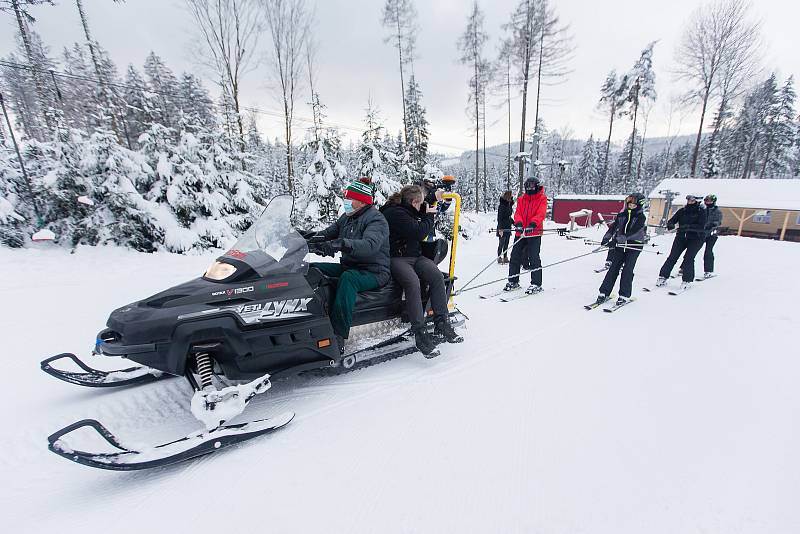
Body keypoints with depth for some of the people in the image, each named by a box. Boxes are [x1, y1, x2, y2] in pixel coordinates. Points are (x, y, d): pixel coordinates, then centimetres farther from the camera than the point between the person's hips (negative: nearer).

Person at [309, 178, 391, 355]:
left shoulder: (376, 220, -13)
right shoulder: (347, 217, 13)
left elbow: (370, 245, -33)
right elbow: (327, 233, 10)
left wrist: (341, 244, -47)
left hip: (374, 272, -8)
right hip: (348, 266, 8)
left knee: (348, 278, -39)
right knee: (311, 269, -5)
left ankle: (338, 336, -38)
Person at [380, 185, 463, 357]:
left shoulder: (407, 210, 17)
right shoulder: (395, 213, -11)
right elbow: (418, 232, -17)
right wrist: (429, 216, -2)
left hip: (415, 256, 8)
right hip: (397, 258, -8)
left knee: (437, 276, -19)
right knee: (413, 282, -35)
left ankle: (441, 324, -18)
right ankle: (420, 333, -32)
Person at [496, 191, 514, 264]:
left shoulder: (509, 205, 11)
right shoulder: (502, 205, -14)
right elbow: (499, 217, -17)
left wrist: (514, 223, 23)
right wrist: (500, 229, -22)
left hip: (508, 227, 8)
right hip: (502, 228, -8)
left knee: (506, 244, 11)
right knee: (502, 243, -2)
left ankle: (505, 257, 18)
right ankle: (499, 258, 7)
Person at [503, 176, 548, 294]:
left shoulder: (542, 199, 2)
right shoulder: (521, 199, 13)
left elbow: (540, 214, -12)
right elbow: (518, 213, 0)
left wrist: (533, 224, -30)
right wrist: (518, 223, -20)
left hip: (534, 233, -4)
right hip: (520, 232, 5)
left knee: (534, 258, -6)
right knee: (515, 257, 6)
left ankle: (536, 284, 4)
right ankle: (513, 281, 19)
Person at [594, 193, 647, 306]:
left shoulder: (641, 217, -8)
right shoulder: (622, 215, 6)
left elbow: (632, 232, -20)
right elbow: (613, 227, 1)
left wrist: (616, 240, -30)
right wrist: (606, 238, -17)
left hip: (634, 247, -3)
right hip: (620, 246, 3)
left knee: (627, 270, -6)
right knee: (613, 268, -1)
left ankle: (624, 295, 5)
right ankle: (604, 292, 2)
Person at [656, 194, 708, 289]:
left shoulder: (701, 211, -5)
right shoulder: (682, 211, 5)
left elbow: (701, 227, -16)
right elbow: (672, 221, 1)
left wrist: (688, 227, -30)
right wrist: (670, 225, -22)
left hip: (696, 238, -3)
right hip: (681, 236, 3)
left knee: (688, 258, -13)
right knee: (672, 257, -6)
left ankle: (687, 280, 0)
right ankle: (663, 277, -1)